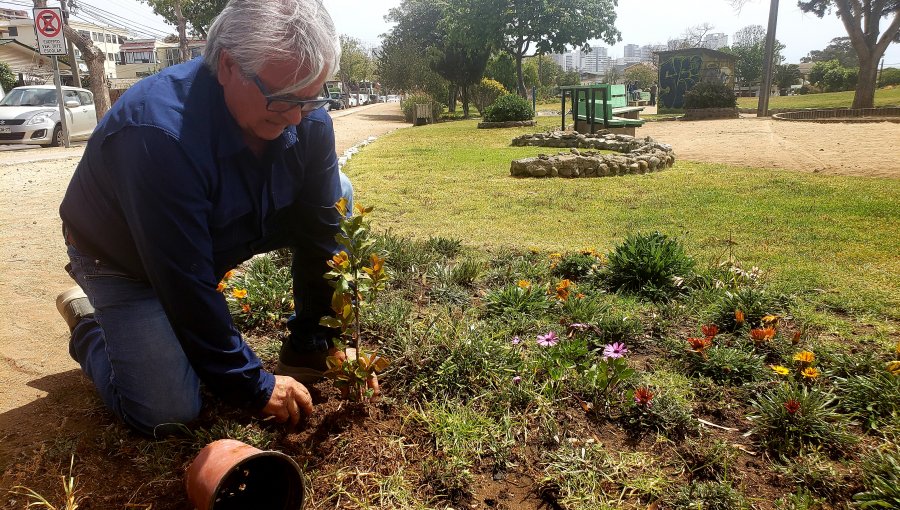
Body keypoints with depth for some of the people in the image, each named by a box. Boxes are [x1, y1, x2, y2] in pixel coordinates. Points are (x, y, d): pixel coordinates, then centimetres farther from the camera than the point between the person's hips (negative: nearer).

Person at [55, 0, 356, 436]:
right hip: (123, 260, -5)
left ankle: (301, 351, 3)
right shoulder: (158, 133, -38)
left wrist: (318, 342, -10)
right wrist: (254, 386, -26)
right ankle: (87, 322, 13)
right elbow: (185, 282, -34)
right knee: (167, 412, -17)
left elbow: (320, 233, -13)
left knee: (336, 196, -11)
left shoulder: (308, 121, -20)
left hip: (221, 233, 6)